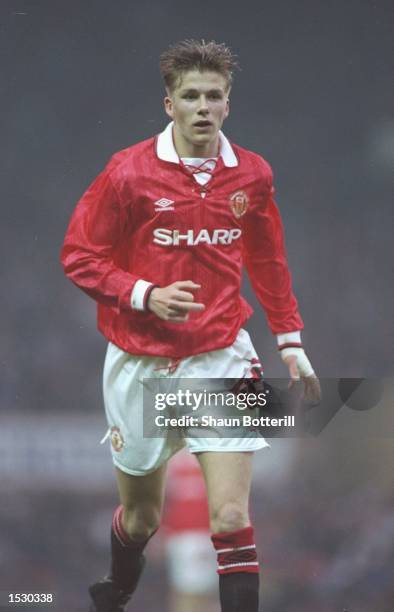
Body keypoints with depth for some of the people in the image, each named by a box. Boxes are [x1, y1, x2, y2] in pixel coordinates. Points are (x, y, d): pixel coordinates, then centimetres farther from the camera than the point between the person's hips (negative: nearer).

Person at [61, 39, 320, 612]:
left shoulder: (253, 175, -1)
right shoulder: (129, 172, -11)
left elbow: (267, 261, 14)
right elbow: (79, 255, -6)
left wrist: (290, 340, 12)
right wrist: (145, 295, -19)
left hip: (221, 357, 1)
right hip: (140, 361, -1)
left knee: (231, 516, -13)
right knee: (141, 516, 15)